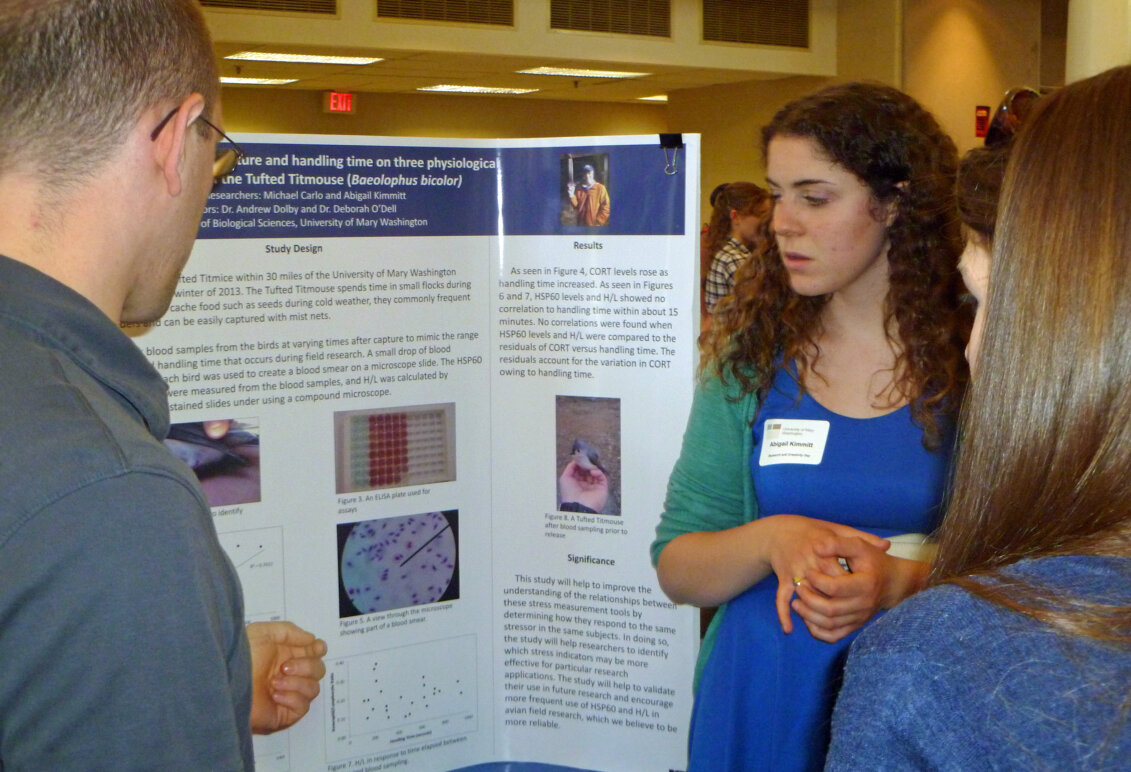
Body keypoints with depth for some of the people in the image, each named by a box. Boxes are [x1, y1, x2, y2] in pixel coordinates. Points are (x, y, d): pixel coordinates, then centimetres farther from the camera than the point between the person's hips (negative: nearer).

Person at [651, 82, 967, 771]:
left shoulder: (978, 360, -9)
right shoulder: (752, 352, -3)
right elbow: (675, 569, -3)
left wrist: (904, 581, -25)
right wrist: (771, 541, -22)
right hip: (757, 706, 2)